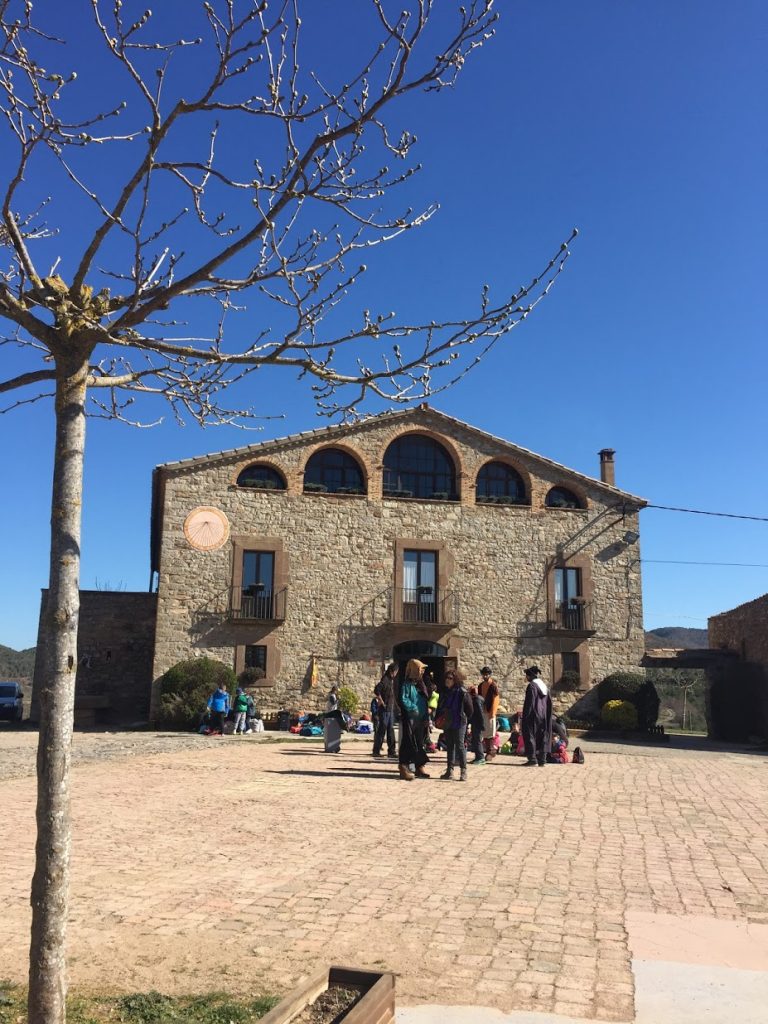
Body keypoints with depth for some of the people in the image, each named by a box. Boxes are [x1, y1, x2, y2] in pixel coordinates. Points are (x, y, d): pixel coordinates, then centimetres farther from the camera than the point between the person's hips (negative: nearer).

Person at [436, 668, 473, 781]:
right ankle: (449, 770, 19)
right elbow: (440, 707, 17)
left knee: (460, 746, -5)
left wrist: (464, 719, -3)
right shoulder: (445, 692, 7)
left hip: (458, 724, -7)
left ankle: (463, 771, 1)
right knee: (449, 746, 12)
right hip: (447, 724, 7)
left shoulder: (462, 693, -13)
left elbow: (469, 709, -8)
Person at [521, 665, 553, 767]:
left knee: (530, 736, 0)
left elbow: (529, 703, -17)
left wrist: (525, 716, -12)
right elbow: (549, 702, 12)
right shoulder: (544, 686, 10)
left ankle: (532, 759, -4)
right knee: (542, 738, 10)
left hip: (533, 716, -7)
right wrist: (547, 718, 16)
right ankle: (542, 760, 10)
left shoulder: (531, 686, -13)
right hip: (543, 716, 7)